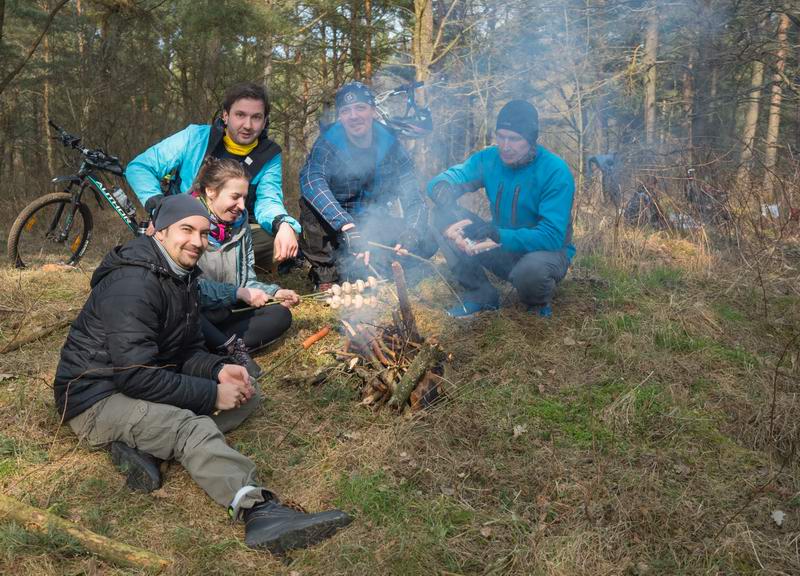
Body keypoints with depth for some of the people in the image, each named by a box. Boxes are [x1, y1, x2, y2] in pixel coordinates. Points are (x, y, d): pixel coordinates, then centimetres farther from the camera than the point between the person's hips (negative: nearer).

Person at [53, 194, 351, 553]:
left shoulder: (183, 275, 9)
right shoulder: (133, 282, -21)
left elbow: (187, 350, 13)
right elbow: (136, 375, -28)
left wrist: (218, 370, -9)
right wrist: (211, 395, -24)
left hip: (143, 380, 10)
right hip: (97, 398, -9)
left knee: (247, 394, 0)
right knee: (193, 427, -35)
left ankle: (140, 443, -16)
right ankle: (259, 510, -56)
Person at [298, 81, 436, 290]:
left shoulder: (390, 145, -7)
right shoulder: (328, 144, -16)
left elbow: (413, 198, -10)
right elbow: (311, 180, -39)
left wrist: (411, 231, -34)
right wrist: (346, 226, -52)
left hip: (375, 224, 3)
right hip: (334, 228, -3)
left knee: (426, 242, -15)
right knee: (311, 203, -33)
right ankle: (325, 274, -14)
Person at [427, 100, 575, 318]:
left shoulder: (555, 172, -21)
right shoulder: (489, 159, -5)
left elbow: (552, 237, -28)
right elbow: (440, 182, -10)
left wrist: (498, 236, -39)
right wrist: (443, 191, -35)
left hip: (548, 251, -5)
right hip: (501, 250, 5)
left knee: (531, 269, -42)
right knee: (442, 215, -13)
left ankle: (539, 303, -2)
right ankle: (481, 294, -2)